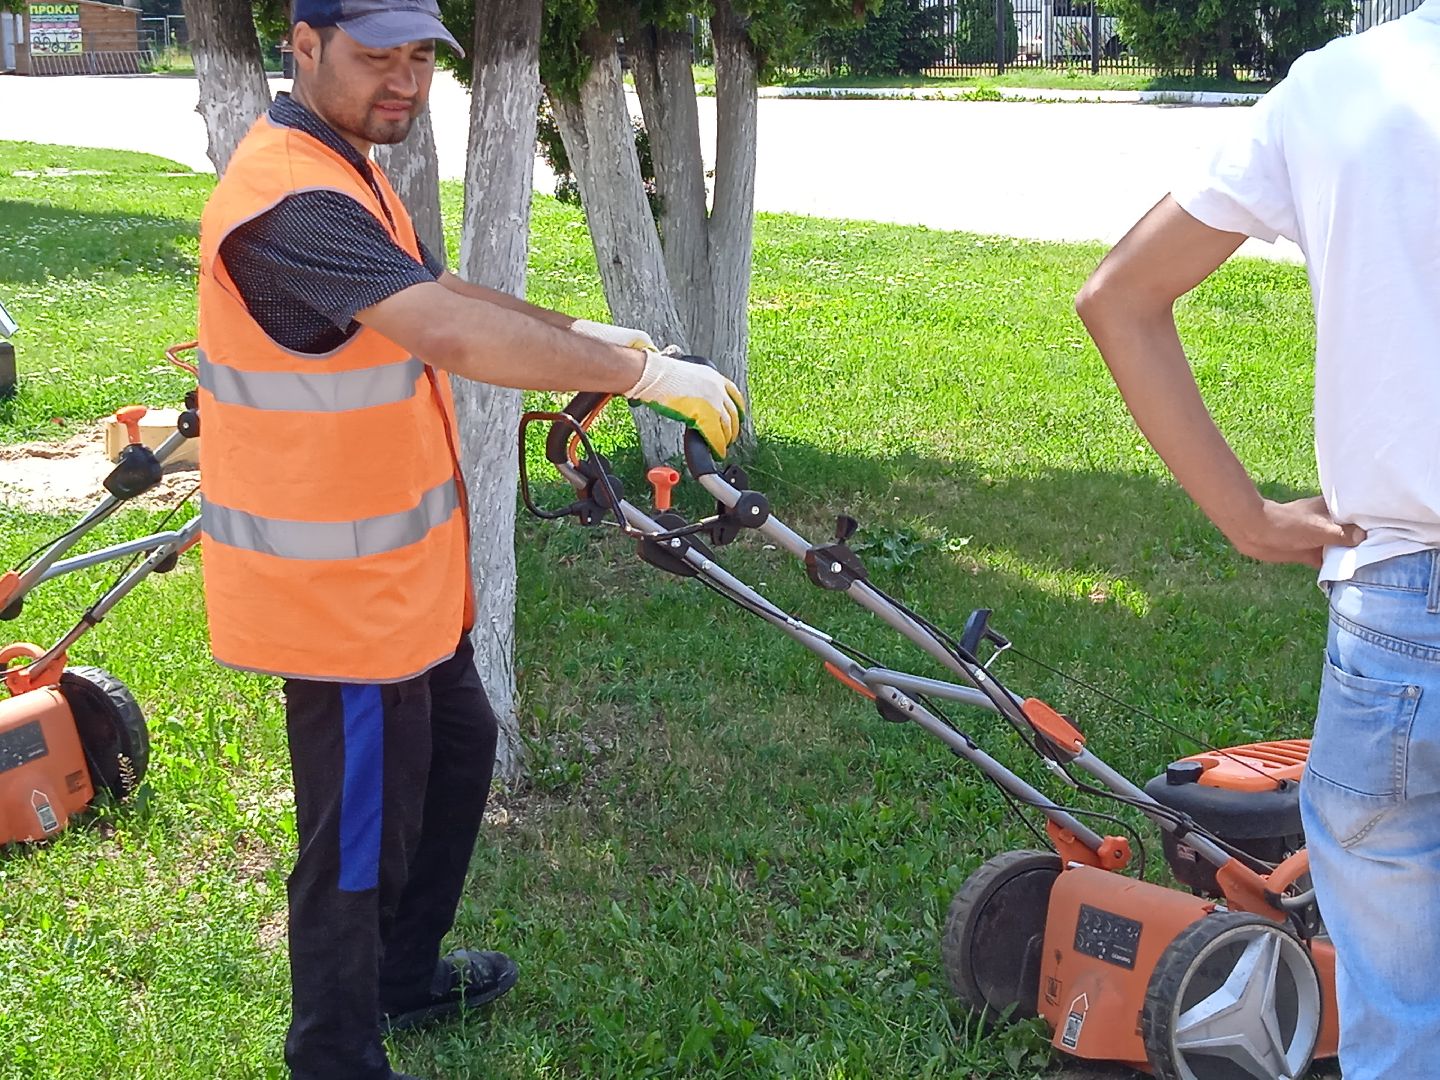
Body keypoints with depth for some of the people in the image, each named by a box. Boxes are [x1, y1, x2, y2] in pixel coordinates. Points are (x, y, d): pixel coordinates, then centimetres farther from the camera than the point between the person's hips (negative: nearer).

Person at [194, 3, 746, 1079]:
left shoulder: (346, 171, 9)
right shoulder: (289, 201, -27)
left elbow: (441, 292, 21)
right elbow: (454, 337, -39)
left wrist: (579, 334, 10)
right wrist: (644, 372, -35)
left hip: (399, 571, 11)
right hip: (338, 586, -11)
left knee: (458, 747, 26)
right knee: (362, 835, 3)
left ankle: (405, 973, 45)